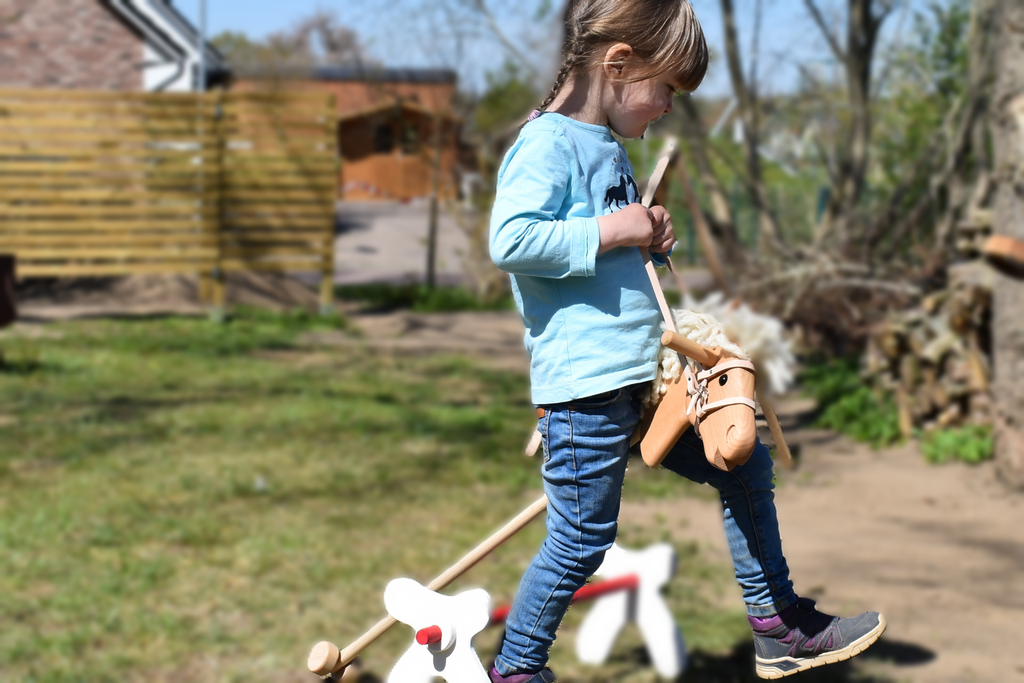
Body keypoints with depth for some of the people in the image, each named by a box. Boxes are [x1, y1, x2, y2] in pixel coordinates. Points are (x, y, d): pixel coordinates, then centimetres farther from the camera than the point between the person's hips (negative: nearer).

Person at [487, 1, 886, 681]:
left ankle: (780, 627, 28)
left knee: (747, 466, 16)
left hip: (644, 381, 10)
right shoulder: (549, 143, -12)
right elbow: (509, 239, -25)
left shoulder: (609, 146, 18)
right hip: (585, 387, -10)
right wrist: (610, 231, -19)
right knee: (582, 541, -4)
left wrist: (653, 237, 10)